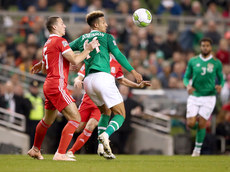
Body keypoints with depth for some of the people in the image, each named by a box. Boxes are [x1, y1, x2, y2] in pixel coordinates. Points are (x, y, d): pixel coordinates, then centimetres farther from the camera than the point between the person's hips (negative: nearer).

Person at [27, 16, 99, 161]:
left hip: (49, 85, 10)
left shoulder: (47, 44, 19)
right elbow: (75, 60, -17)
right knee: (75, 119, -13)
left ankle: (35, 150, 39)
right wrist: (88, 50, -6)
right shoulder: (60, 41, -10)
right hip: (57, 86, -10)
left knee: (48, 120, 26)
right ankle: (60, 154, -17)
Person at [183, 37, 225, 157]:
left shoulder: (216, 63, 0)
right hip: (194, 97, 2)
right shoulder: (193, 61, 3)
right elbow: (186, 77, 10)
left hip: (208, 97, -2)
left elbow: (221, 79, 9)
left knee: (201, 124, -6)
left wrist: (220, 86, -13)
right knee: (190, 124, -7)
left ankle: (197, 149, 10)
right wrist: (188, 85, -12)